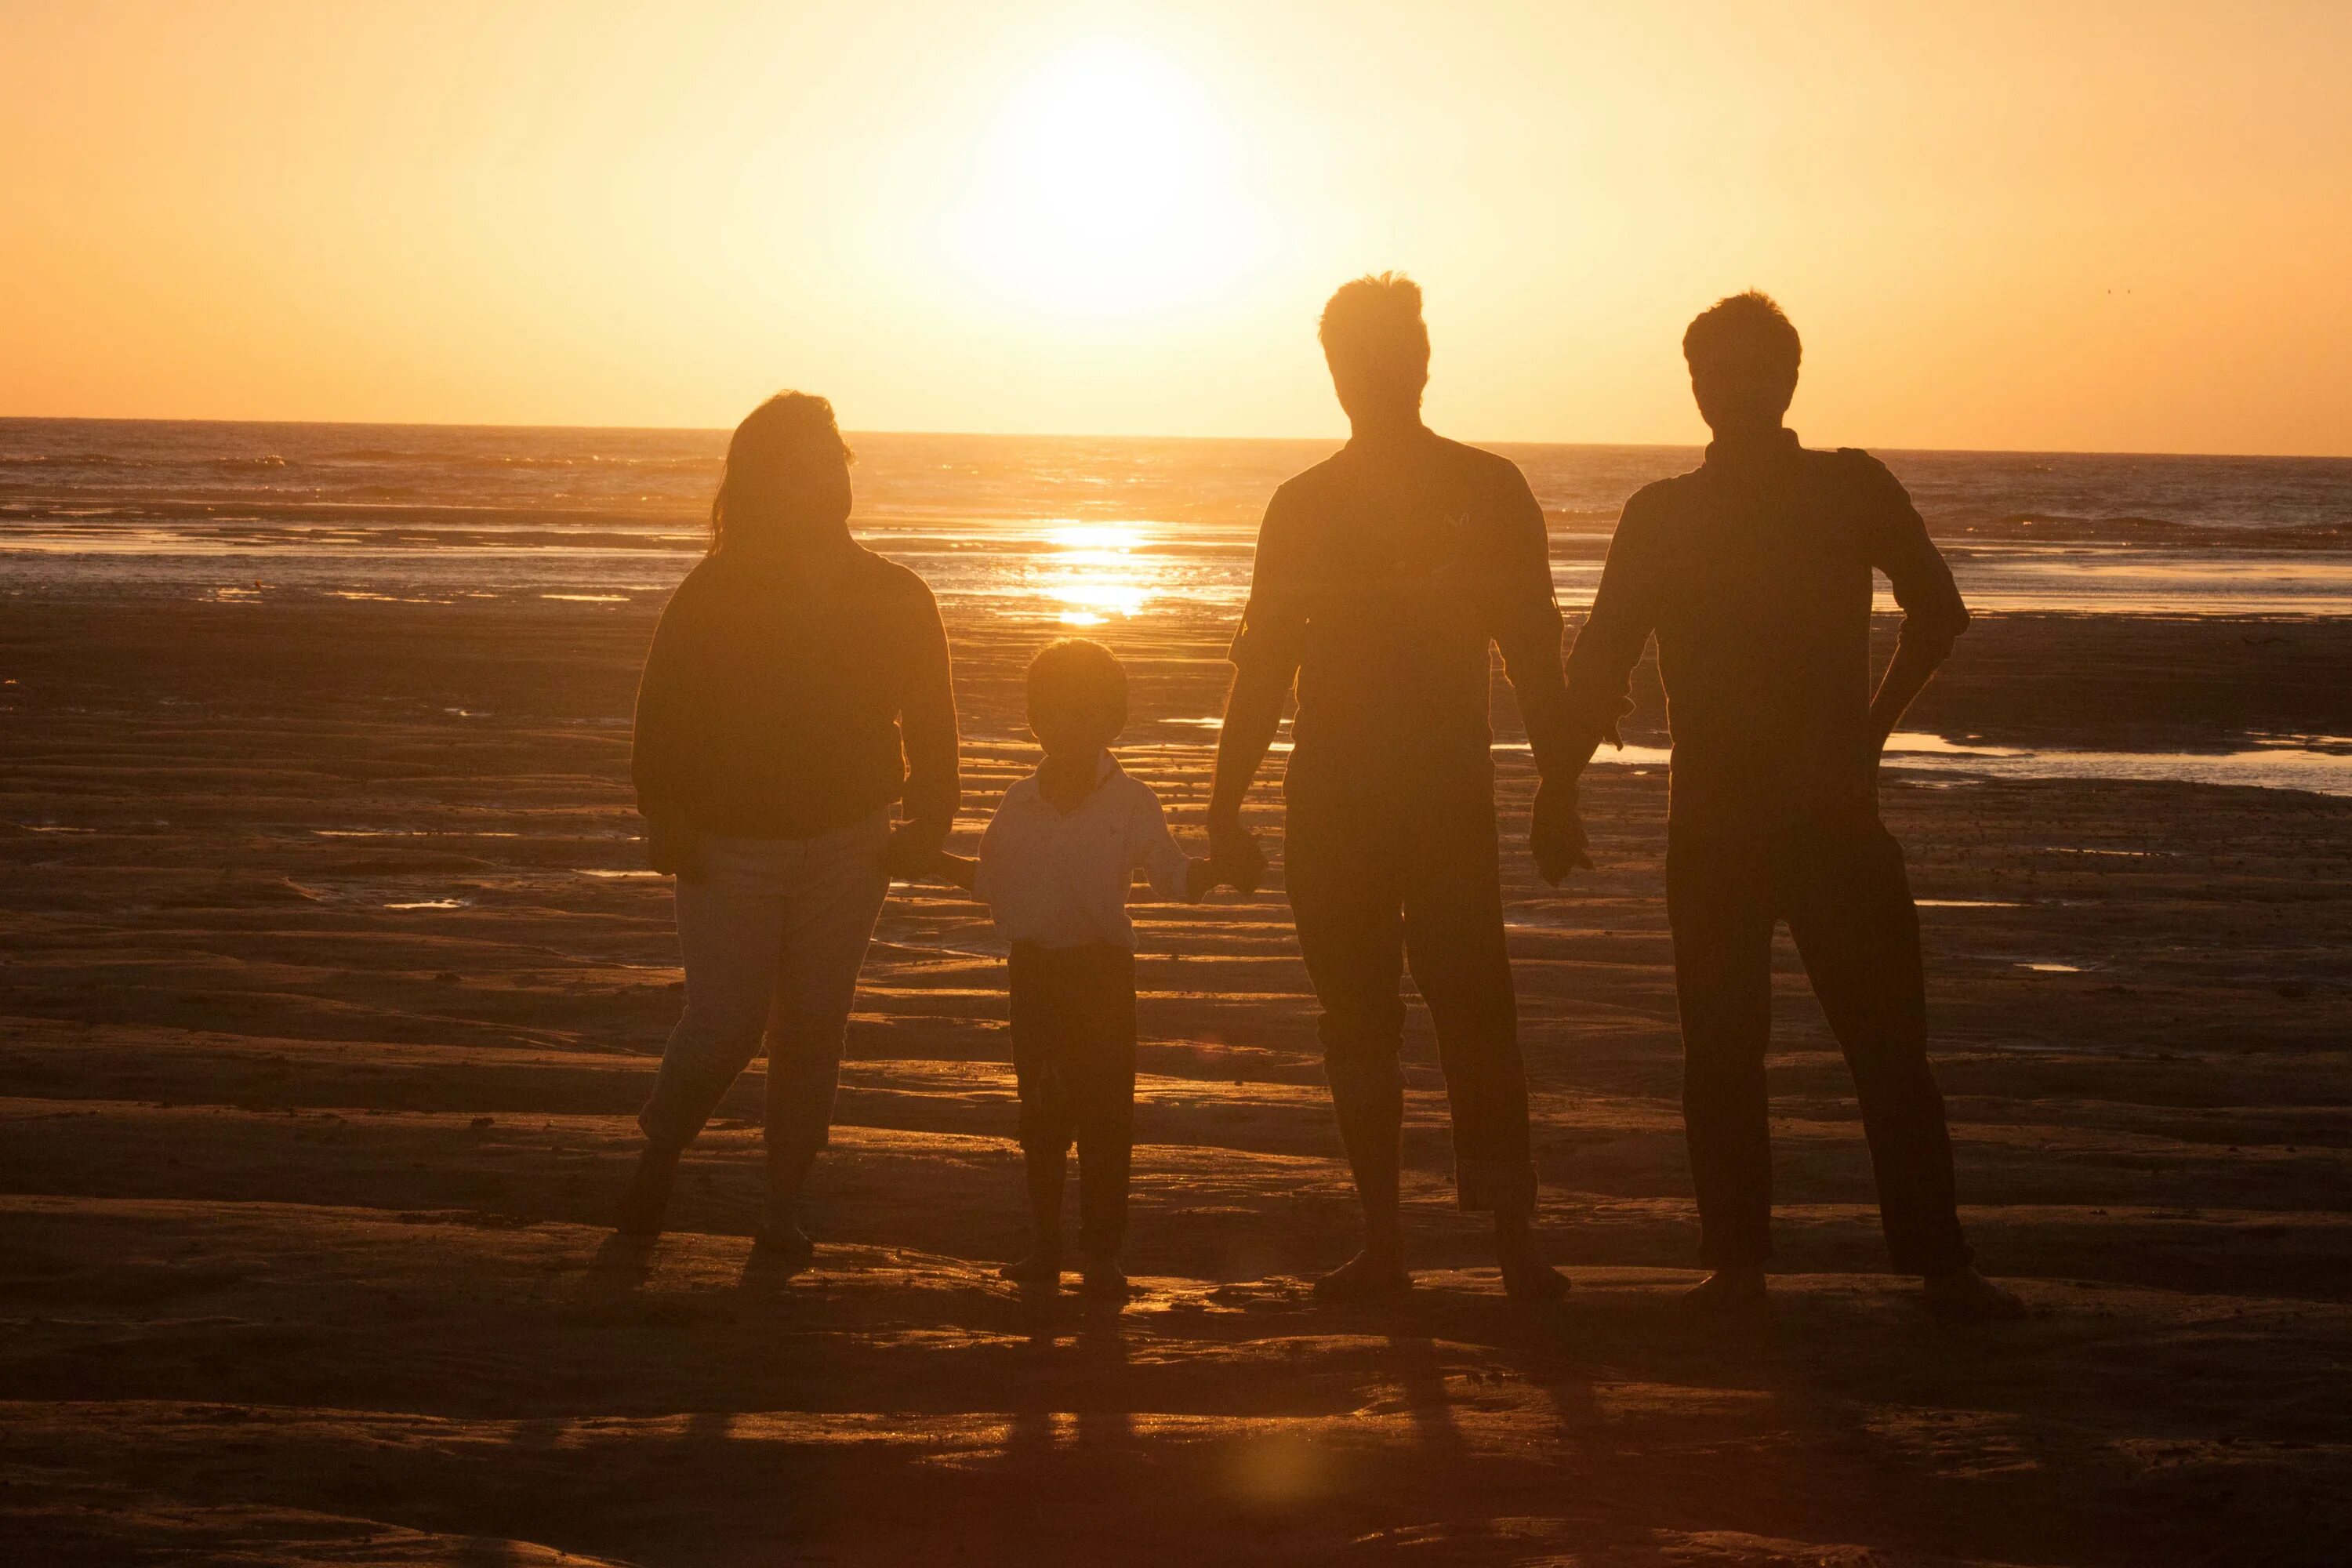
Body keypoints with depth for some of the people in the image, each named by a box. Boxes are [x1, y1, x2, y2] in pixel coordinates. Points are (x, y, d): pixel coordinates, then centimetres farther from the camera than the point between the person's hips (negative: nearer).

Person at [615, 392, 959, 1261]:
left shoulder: (895, 599, 1)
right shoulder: (714, 593, -8)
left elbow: (930, 721, 7)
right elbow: (661, 710, -8)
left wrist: (926, 822, -3)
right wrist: (667, 819, -15)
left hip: (847, 843, 3)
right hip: (731, 845, -3)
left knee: (813, 1027, 5)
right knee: (726, 1026, -5)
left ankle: (782, 1205, 16)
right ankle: (660, 1148, 24)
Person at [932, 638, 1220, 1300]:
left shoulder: (1131, 804, -3)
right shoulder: (1020, 804, 7)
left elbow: (1174, 875, -1)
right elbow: (990, 880, 18)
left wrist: (1222, 865, -18)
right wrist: (932, 859, 11)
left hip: (1102, 968, -3)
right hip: (1035, 969, 3)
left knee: (1105, 1110, -2)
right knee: (1040, 1111, 9)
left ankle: (1101, 1250, 5)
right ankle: (1044, 1243, 19)